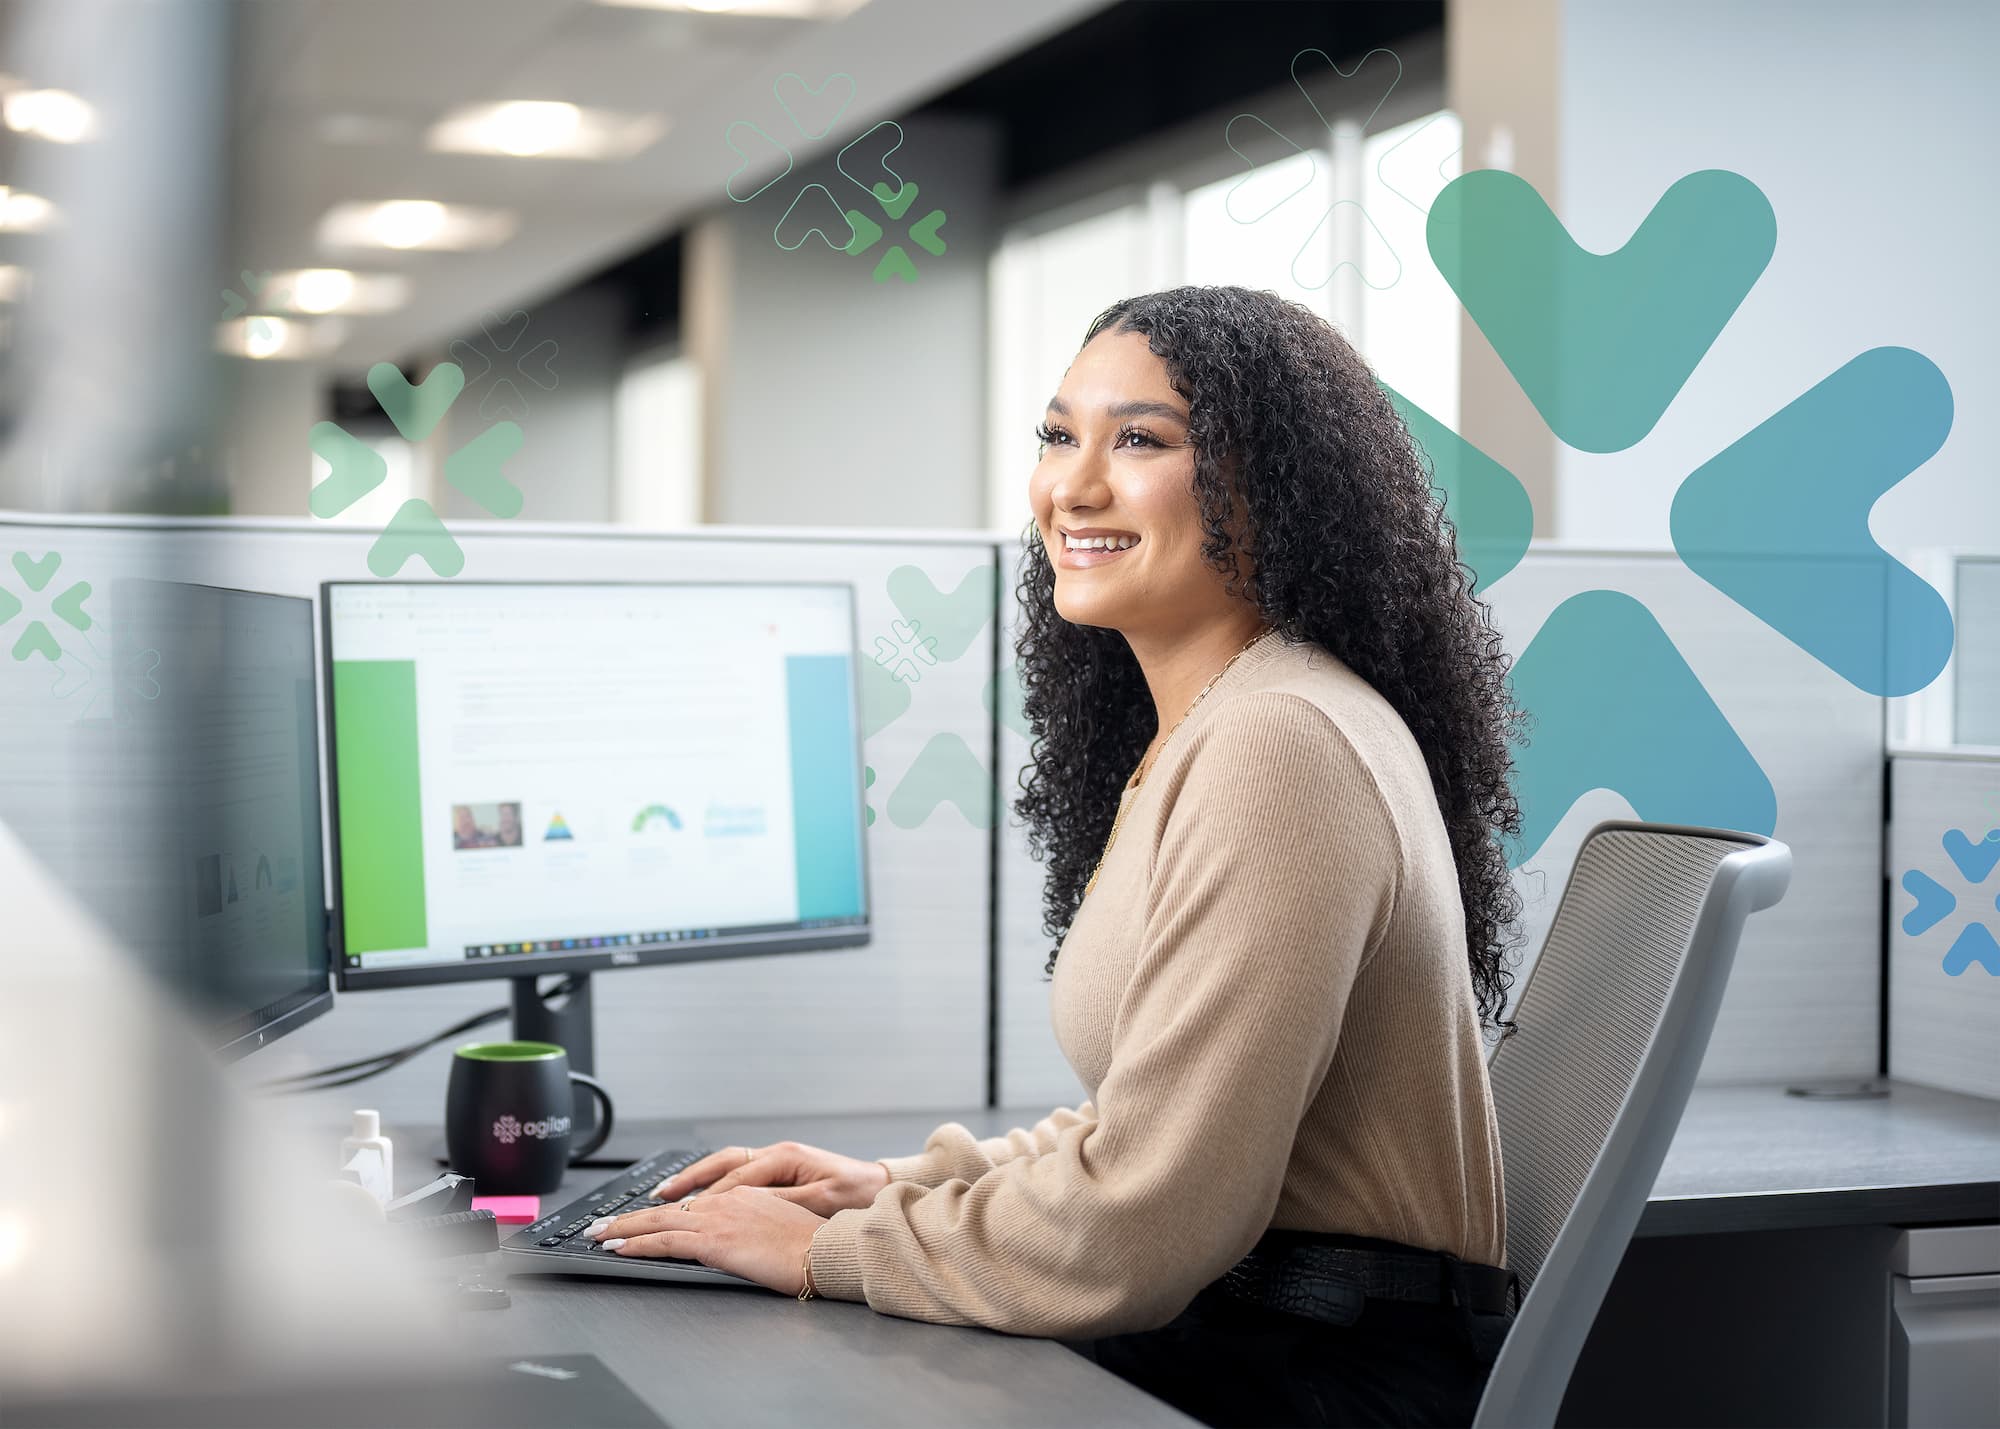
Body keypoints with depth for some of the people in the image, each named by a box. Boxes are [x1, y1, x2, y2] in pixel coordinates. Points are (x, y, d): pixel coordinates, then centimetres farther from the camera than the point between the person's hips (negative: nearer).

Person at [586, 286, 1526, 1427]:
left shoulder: (1277, 746, -19)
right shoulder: (1186, 740, 14)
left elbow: (1140, 1226, -22)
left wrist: (830, 1252, -10)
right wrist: (906, 1184, 11)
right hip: (1216, 1326, 9)